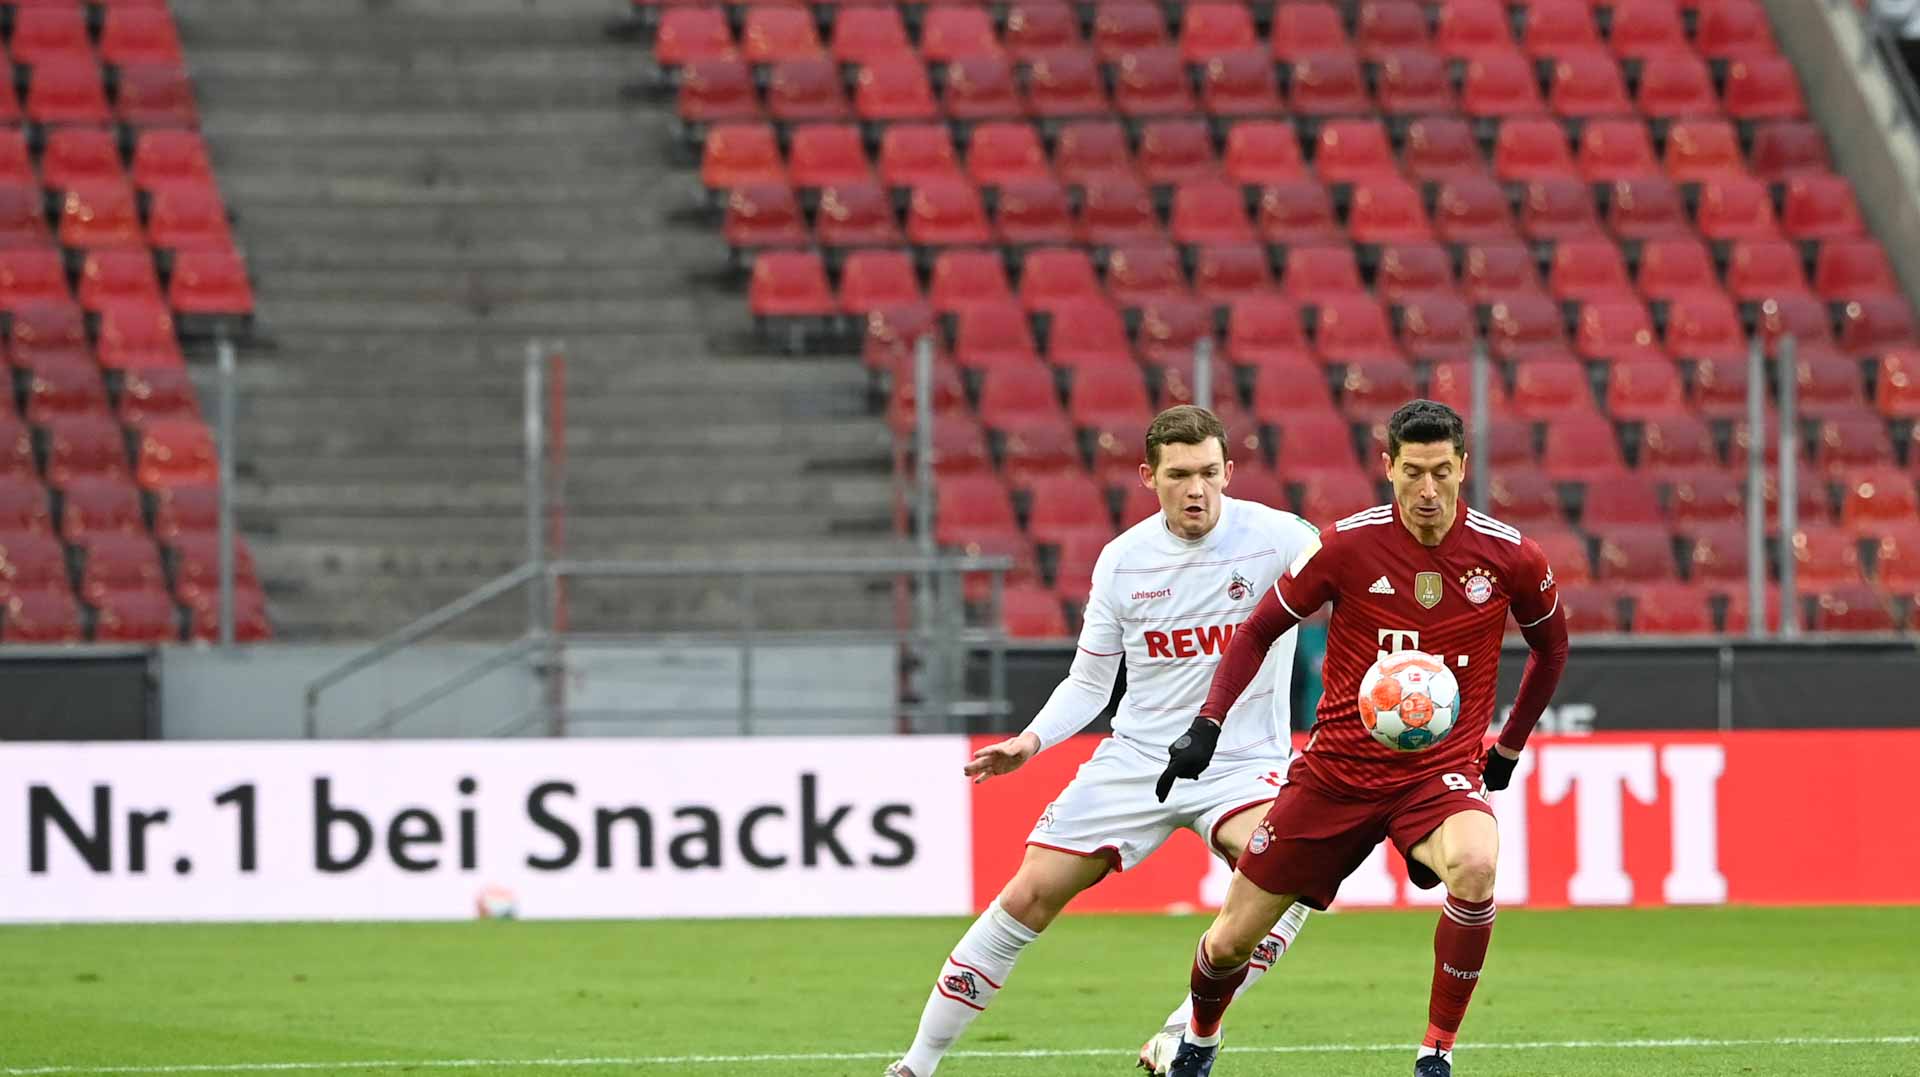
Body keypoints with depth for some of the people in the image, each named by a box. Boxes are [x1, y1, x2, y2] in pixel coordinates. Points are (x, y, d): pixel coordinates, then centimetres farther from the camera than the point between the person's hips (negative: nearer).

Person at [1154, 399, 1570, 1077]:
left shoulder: (1509, 556, -7)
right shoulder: (1348, 544, -9)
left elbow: (1551, 646, 14)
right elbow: (1259, 631, 4)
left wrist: (1509, 748, 17)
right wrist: (1207, 726, -4)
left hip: (1442, 768, -1)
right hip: (1339, 764, 1)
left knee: (1475, 866, -37)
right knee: (1231, 940, 4)